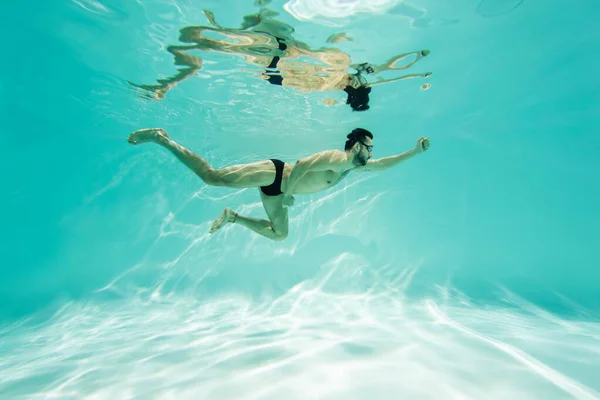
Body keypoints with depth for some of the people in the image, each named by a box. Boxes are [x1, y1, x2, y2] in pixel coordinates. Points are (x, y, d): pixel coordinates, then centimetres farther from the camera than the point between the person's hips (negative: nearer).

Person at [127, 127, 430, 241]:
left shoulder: (353, 166, 13)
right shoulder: (337, 159, -16)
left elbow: (384, 164, 23)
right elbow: (301, 164, -25)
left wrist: (415, 151, 20)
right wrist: (287, 193, -22)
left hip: (277, 191, 9)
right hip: (275, 174, -9)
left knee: (279, 234, 13)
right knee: (214, 177, -13)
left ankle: (232, 217, 18)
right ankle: (161, 138, 0)